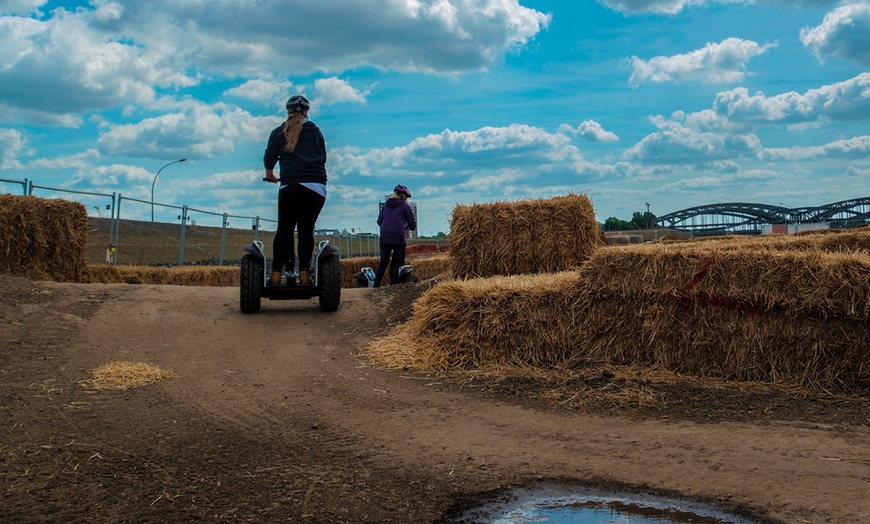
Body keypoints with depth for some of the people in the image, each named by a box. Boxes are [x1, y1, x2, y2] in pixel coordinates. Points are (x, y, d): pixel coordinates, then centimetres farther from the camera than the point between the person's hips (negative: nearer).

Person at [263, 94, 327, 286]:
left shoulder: (279, 132, 11)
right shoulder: (316, 132, 14)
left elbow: (269, 159, 19)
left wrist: (270, 175, 39)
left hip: (290, 186, -1)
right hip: (316, 187, 1)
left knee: (284, 229, 2)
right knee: (306, 230, 3)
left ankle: (276, 275, -4)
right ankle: (304, 274, -1)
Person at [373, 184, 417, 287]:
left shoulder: (386, 205, 14)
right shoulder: (405, 206, 1)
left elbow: (379, 221, 15)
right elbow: (413, 224, 1)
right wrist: (408, 227, 23)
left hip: (384, 238, 4)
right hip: (399, 238, -4)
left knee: (383, 262, 12)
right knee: (398, 263, 4)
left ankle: (375, 285, 6)